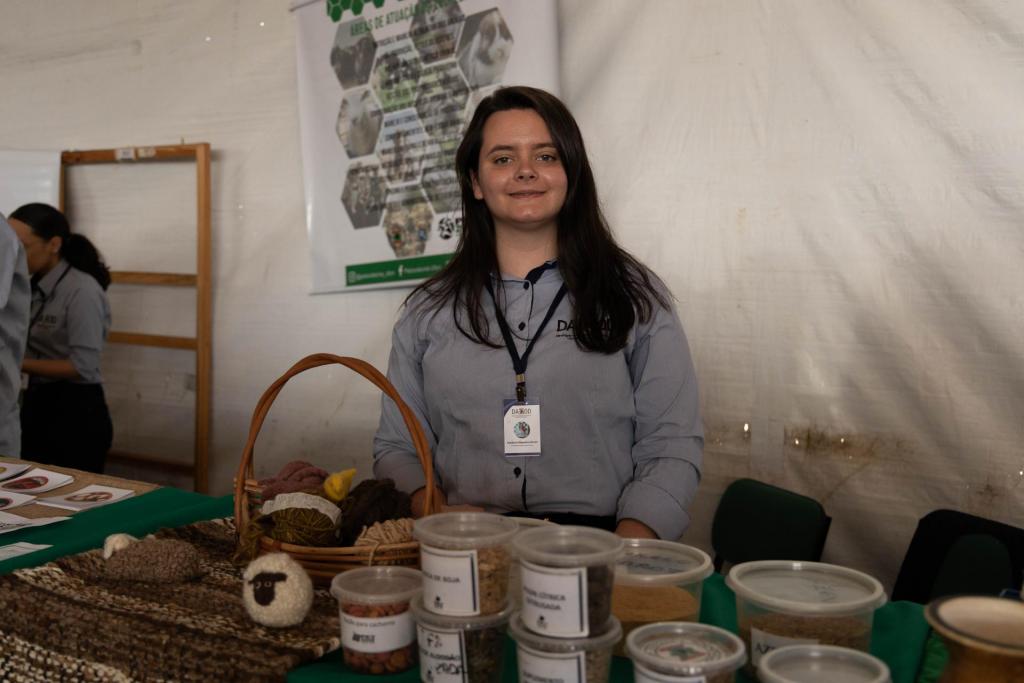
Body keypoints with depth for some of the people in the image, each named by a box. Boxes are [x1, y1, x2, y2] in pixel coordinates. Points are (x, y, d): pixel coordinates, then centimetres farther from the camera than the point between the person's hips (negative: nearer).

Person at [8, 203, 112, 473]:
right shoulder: (34, 287, 10)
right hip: (36, 406, 8)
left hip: (76, 414, -8)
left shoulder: (82, 290, -15)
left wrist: (19, 364, -20)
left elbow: (82, 366, -20)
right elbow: (31, 349, 10)